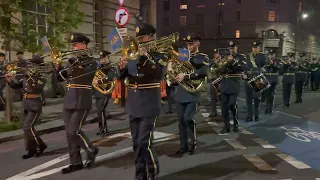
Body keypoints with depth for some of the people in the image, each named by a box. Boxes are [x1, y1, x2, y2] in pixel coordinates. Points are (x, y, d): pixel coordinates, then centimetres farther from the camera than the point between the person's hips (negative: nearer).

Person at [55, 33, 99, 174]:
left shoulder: (91, 62, -5)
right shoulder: (72, 61, 15)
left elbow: (81, 74, -23)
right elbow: (61, 78, 14)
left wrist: (72, 60, -25)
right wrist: (58, 66, -1)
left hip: (82, 102, -7)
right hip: (68, 101, 7)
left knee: (74, 131, -11)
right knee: (69, 133, 7)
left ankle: (92, 151, 14)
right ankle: (76, 162, 17)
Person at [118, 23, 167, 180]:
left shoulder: (159, 54, -3)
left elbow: (159, 75, -21)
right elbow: (121, 76, 12)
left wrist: (145, 56, -24)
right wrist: (123, 66, -9)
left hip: (149, 105, -6)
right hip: (133, 105, 6)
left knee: (144, 143, -7)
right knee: (137, 143, 12)